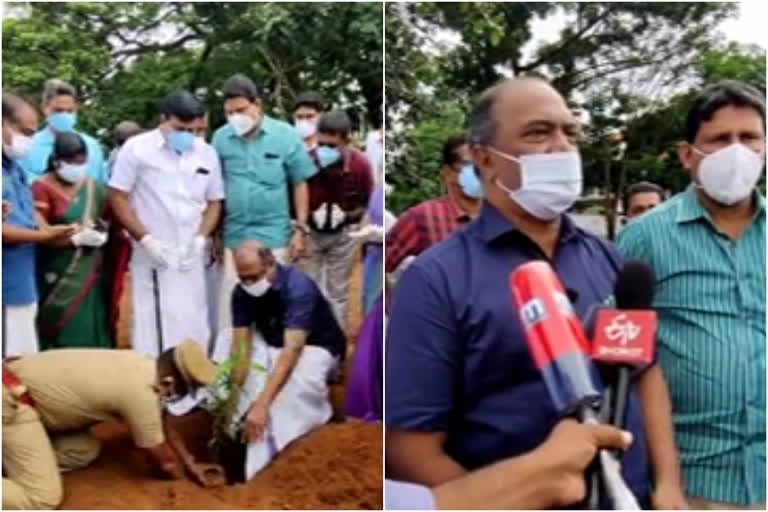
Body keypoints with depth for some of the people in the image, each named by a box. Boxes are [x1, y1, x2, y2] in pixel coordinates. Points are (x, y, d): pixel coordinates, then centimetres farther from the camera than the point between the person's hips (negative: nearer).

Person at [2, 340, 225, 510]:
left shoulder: (141, 365, 4)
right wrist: (184, 471, 14)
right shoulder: (140, 393, -21)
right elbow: (167, 463, -7)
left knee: (86, 450, 13)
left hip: (19, 389, 10)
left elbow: (163, 425, 20)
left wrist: (192, 465, 19)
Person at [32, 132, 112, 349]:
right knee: (63, 336, -3)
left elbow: (108, 220, 20)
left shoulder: (94, 188, 8)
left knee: (92, 333, 6)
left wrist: (102, 234, -2)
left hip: (90, 273, 4)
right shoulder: (42, 189, -6)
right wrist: (75, 239, -17)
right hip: (58, 277, -4)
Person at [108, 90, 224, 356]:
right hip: (151, 257, -3)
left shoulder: (206, 153, 7)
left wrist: (200, 238, -3)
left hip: (190, 259, 4)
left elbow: (214, 201, 14)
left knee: (193, 328, 8)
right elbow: (117, 198, -3)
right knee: (150, 328, -1)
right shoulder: (137, 148, -3)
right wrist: (146, 239, -11)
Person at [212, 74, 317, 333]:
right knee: (229, 303, 7)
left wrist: (300, 229, -2)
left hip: (274, 236, -1)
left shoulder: (285, 135, -5)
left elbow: (300, 184, 1)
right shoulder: (220, 138, -1)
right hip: (234, 236, 1)